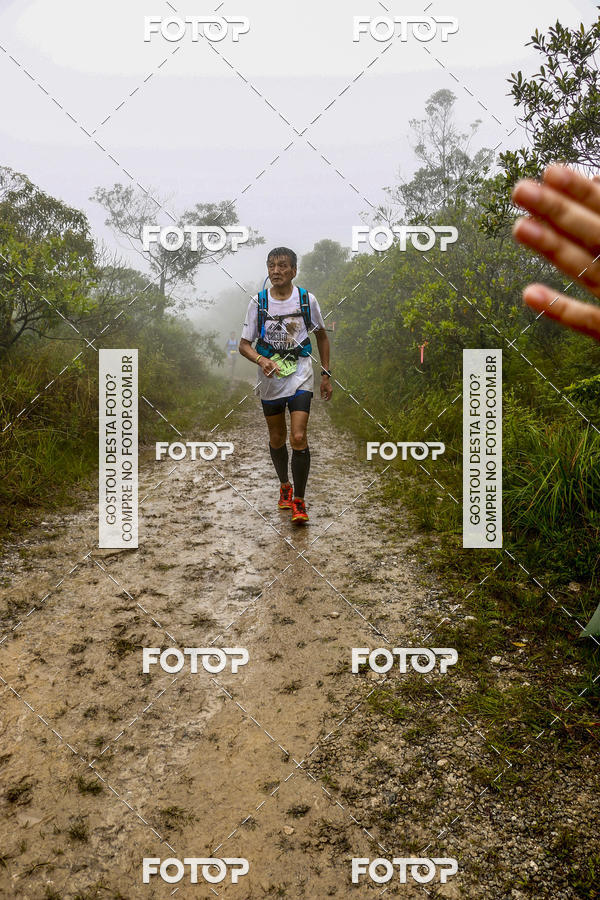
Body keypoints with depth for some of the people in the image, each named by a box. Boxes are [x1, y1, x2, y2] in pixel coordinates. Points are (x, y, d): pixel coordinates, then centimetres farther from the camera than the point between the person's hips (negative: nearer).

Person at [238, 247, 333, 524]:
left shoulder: (307, 300, -2)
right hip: (270, 379, 2)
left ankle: (299, 501, -2)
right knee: (277, 439, 12)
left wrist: (326, 375, 9)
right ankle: (284, 485, 37)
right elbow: (244, 344, -1)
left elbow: (322, 336, 12)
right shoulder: (258, 302, -2)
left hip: (300, 379, -1)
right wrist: (261, 359, -22)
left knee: (298, 438, -13)